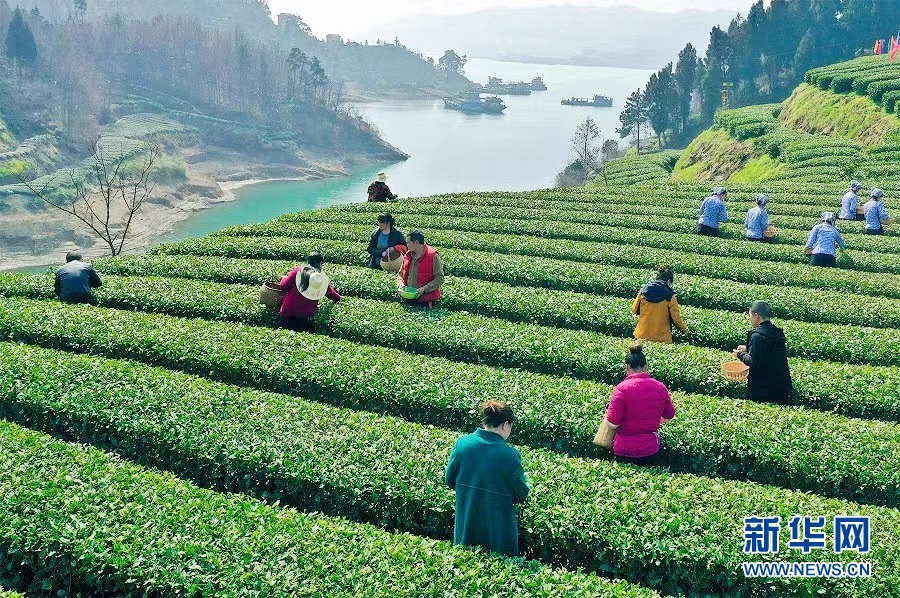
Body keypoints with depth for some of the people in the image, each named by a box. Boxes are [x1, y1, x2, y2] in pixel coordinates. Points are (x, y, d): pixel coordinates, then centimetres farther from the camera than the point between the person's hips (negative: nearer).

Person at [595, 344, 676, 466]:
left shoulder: (622, 388, -13)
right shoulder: (660, 387, 1)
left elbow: (612, 424, -14)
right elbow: (669, 417, 14)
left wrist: (606, 419, 7)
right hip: (651, 451, 3)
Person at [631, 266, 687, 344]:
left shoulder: (644, 290, -1)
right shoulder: (670, 296, -10)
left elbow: (634, 310, 7)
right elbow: (676, 317, -7)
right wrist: (684, 329, 11)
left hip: (642, 336, 3)